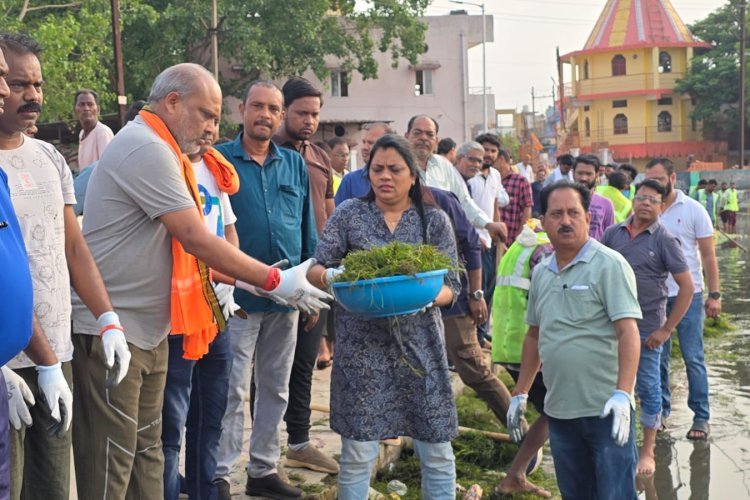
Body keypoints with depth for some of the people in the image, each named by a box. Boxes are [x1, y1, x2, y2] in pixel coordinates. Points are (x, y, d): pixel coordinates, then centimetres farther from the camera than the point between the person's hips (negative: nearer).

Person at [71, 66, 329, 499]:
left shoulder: (155, 149, 15)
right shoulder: (147, 149, -17)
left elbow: (184, 241, 18)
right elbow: (196, 239, -21)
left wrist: (237, 279, 8)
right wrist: (276, 282, -16)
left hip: (149, 330, 10)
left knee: (146, 456, 15)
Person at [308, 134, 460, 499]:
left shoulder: (434, 219, 4)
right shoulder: (349, 214, 4)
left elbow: (451, 285, 1)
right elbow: (315, 268, 0)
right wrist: (329, 276, -24)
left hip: (420, 344, 1)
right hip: (361, 345, -1)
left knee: (437, 451, 5)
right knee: (357, 453, 2)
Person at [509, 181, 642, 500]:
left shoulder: (609, 265, -8)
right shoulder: (541, 273, 11)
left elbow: (628, 332, -15)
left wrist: (622, 394, -25)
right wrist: (520, 394, 19)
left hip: (605, 410, -6)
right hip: (559, 410, 6)